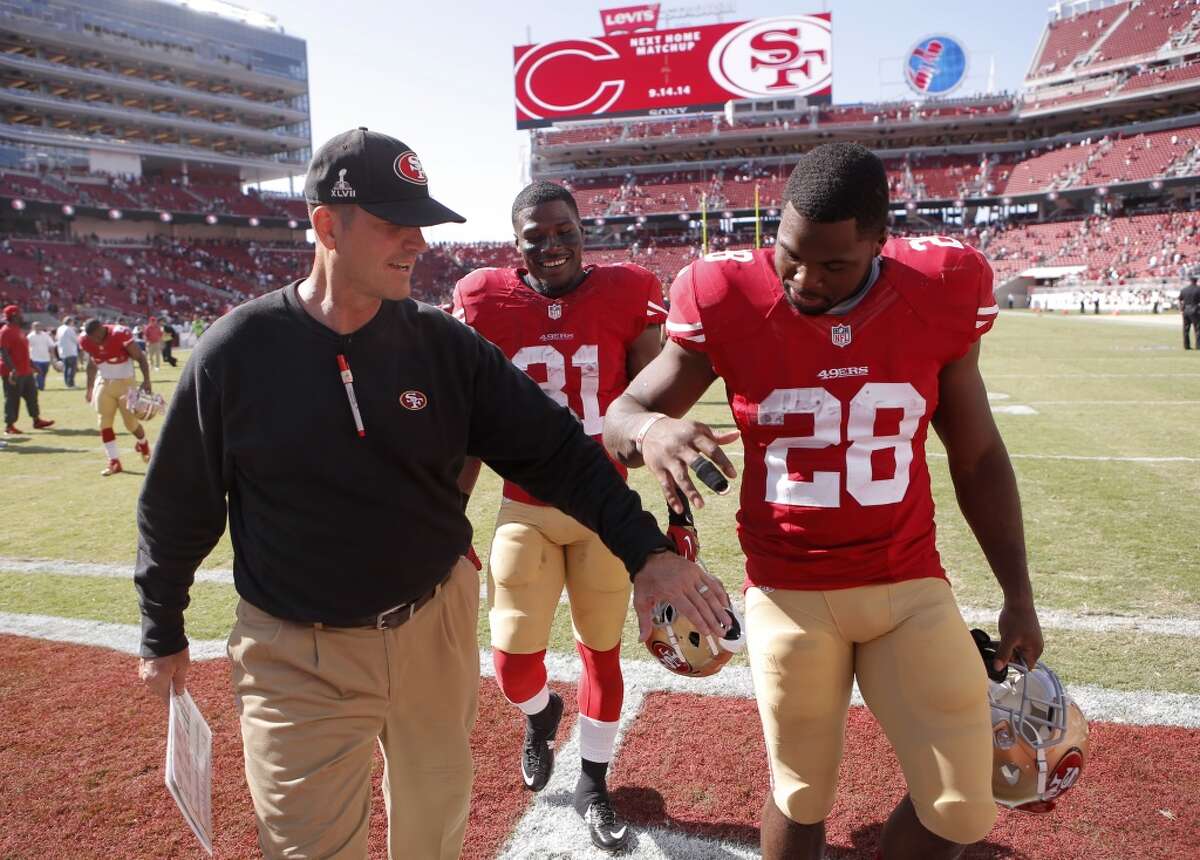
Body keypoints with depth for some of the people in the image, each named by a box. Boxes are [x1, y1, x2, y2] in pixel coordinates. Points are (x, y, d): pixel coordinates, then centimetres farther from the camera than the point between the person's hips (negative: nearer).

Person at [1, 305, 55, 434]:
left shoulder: (18, 330, 15)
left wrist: (31, 363, 24)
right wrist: (12, 369, -29)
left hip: (25, 371, 10)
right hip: (13, 373, -10)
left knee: (32, 394, 14)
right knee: (12, 398, -2)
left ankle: (37, 420, 22)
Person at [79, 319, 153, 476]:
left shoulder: (120, 334, -23)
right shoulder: (86, 341, -6)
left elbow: (140, 357, -16)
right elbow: (92, 364, 11)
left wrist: (146, 380, -26)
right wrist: (89, 388, 16)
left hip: (125, 382, -4)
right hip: (103, 383, 4)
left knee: (131, 422, -1)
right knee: (104, 424, -3)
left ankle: (143, 444, 31)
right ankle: (114, 462, 1)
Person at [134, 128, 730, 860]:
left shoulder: (443, 344, -7)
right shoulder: (236, 352, -12)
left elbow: (557, 451, -8)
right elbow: (179, 505, -1)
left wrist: (648, 551, -18)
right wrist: (163, 633, 8)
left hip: (436, 628, 3)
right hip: (299, 657, -2)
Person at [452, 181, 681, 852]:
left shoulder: (626, 294, -5)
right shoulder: (487, 302, -4)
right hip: (525, 513, 1)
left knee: (603, 650, 12)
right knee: (514, 663, 1)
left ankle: (594, 785, 35)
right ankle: (542, 714, 40)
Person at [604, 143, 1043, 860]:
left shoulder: (941, 296, -7)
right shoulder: (730, 305, -12)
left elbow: (978, 458, 5)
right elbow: (620, 418, -7)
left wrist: (1019, 596, 8)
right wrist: (651, 431, -32)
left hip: (910, 585, 2)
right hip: (789, 592, -2)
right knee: (802, 798, 11)